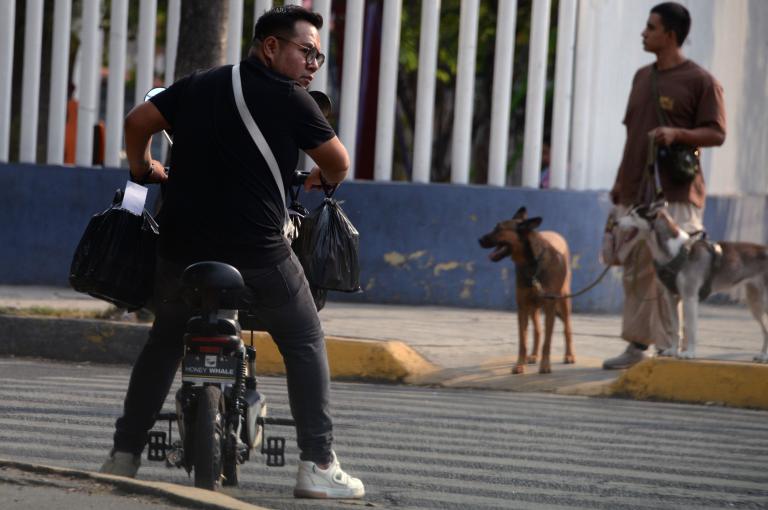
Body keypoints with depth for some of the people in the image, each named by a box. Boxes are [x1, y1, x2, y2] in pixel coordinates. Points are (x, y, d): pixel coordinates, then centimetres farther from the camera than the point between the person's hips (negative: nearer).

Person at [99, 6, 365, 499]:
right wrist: (324, 179, 26)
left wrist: (143, 167, 28)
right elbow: (338, 160, 3)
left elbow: (138, 120, 9)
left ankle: (124, 454, 19)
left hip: (183, 241, 5)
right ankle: (318, 464, 0)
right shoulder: (289, 98, -3)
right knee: (305, 344, 8)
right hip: (257, 250, -5)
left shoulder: (198, 86, 11)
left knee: (165, 343, 22)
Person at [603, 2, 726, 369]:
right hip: (636, 193, 7)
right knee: (636, 273, 9)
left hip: (676, 196, -7)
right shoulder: (642, 77, 17)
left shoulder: (700, 81, -5)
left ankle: (671, 349, -8)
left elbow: (717, 133, -8)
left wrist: (677, 133, -23)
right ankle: (637, 345, 16)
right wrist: (620, 183, 19)